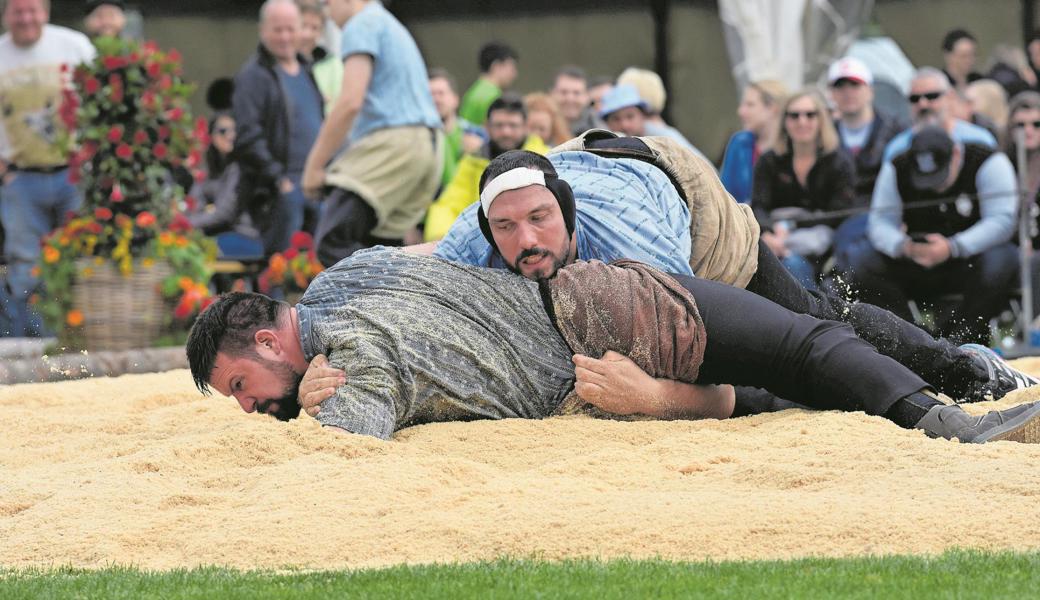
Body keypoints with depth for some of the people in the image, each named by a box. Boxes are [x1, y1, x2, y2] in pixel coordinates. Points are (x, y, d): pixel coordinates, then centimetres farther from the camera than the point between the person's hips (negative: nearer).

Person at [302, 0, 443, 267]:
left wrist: (314, 165, -9)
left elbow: (350, 102, -14)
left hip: (392, 144, -10)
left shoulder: (362, 25, -3)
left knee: (332, 241, -15)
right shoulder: (393, 27, 27)